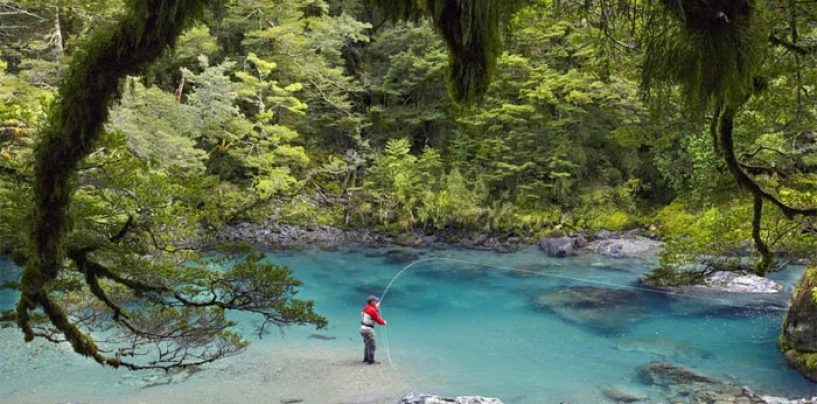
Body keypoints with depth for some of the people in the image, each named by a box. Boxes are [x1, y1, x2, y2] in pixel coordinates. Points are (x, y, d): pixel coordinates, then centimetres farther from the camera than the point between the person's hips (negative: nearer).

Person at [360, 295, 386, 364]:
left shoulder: (366, 308, 8)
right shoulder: (372, 309, -19)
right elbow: (378, 319, -13)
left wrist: (377, 309, 8)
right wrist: (384, 322, 5)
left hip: (363, 327, 10)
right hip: (368, 329, -10)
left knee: (367, 344, 23)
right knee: (372, 346, 0)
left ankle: (366, 358, 33)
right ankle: (371, 360, 4)